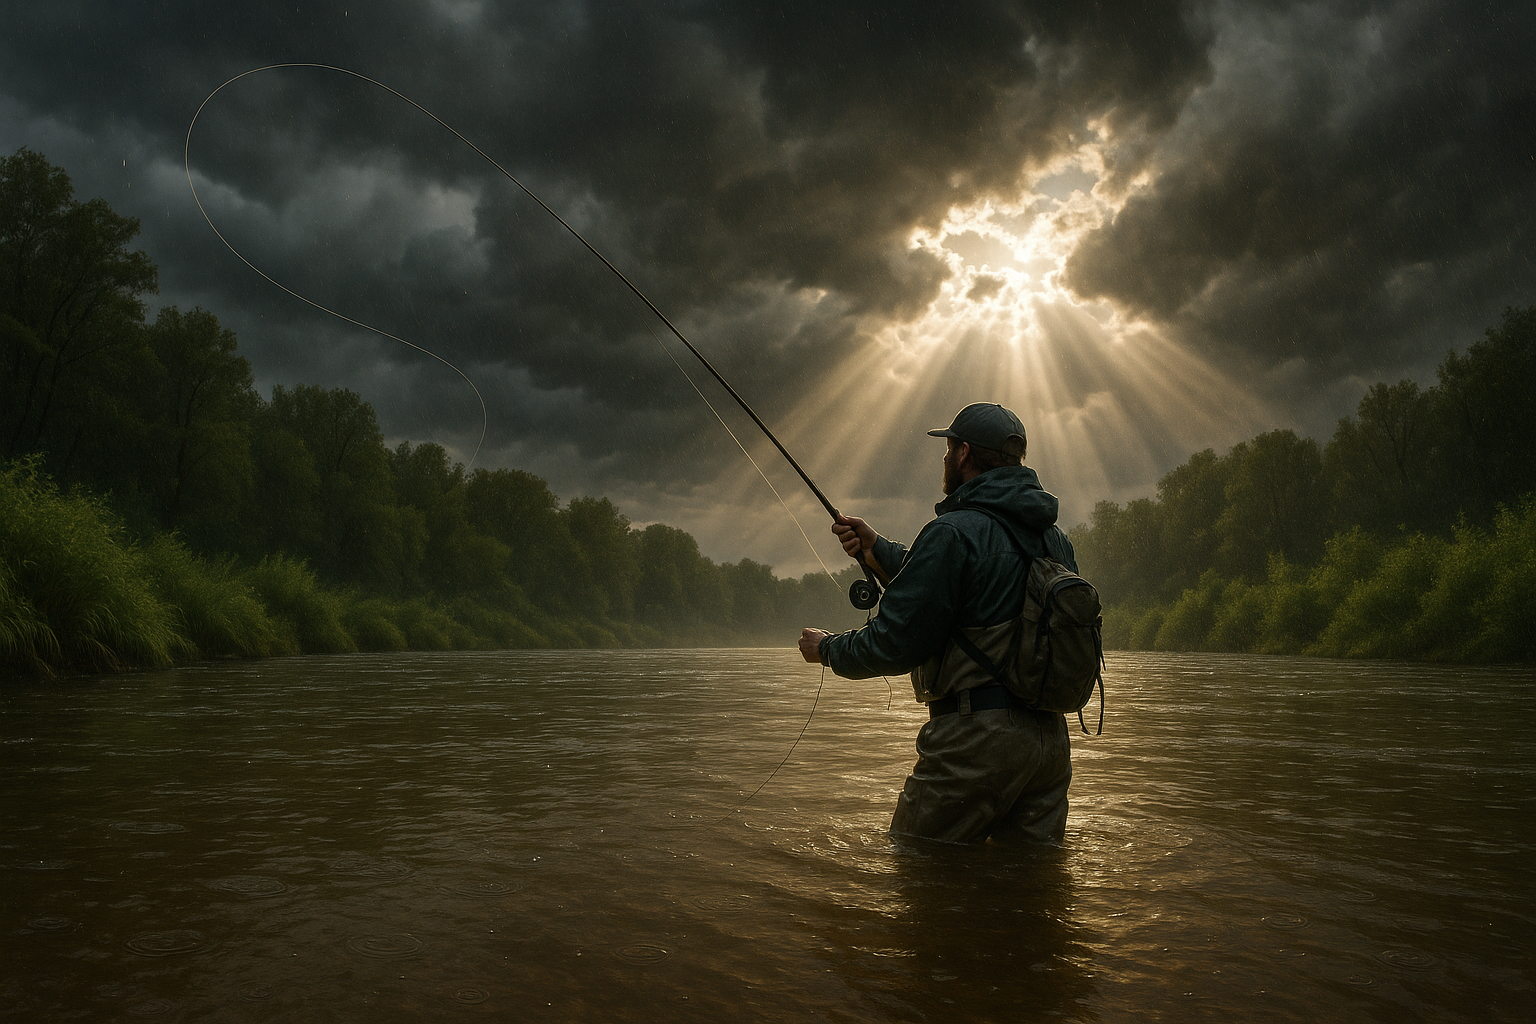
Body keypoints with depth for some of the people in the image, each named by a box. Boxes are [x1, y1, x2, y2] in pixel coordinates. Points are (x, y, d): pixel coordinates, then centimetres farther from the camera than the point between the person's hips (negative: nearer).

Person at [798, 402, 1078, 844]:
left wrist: (828, 648, 5)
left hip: (977, 737, -8)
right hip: (1051, 738, 9)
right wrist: (877, 549, 19)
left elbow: (896, 643, -13)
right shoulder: (1054, 537, 14)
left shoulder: (954, 532, -14)